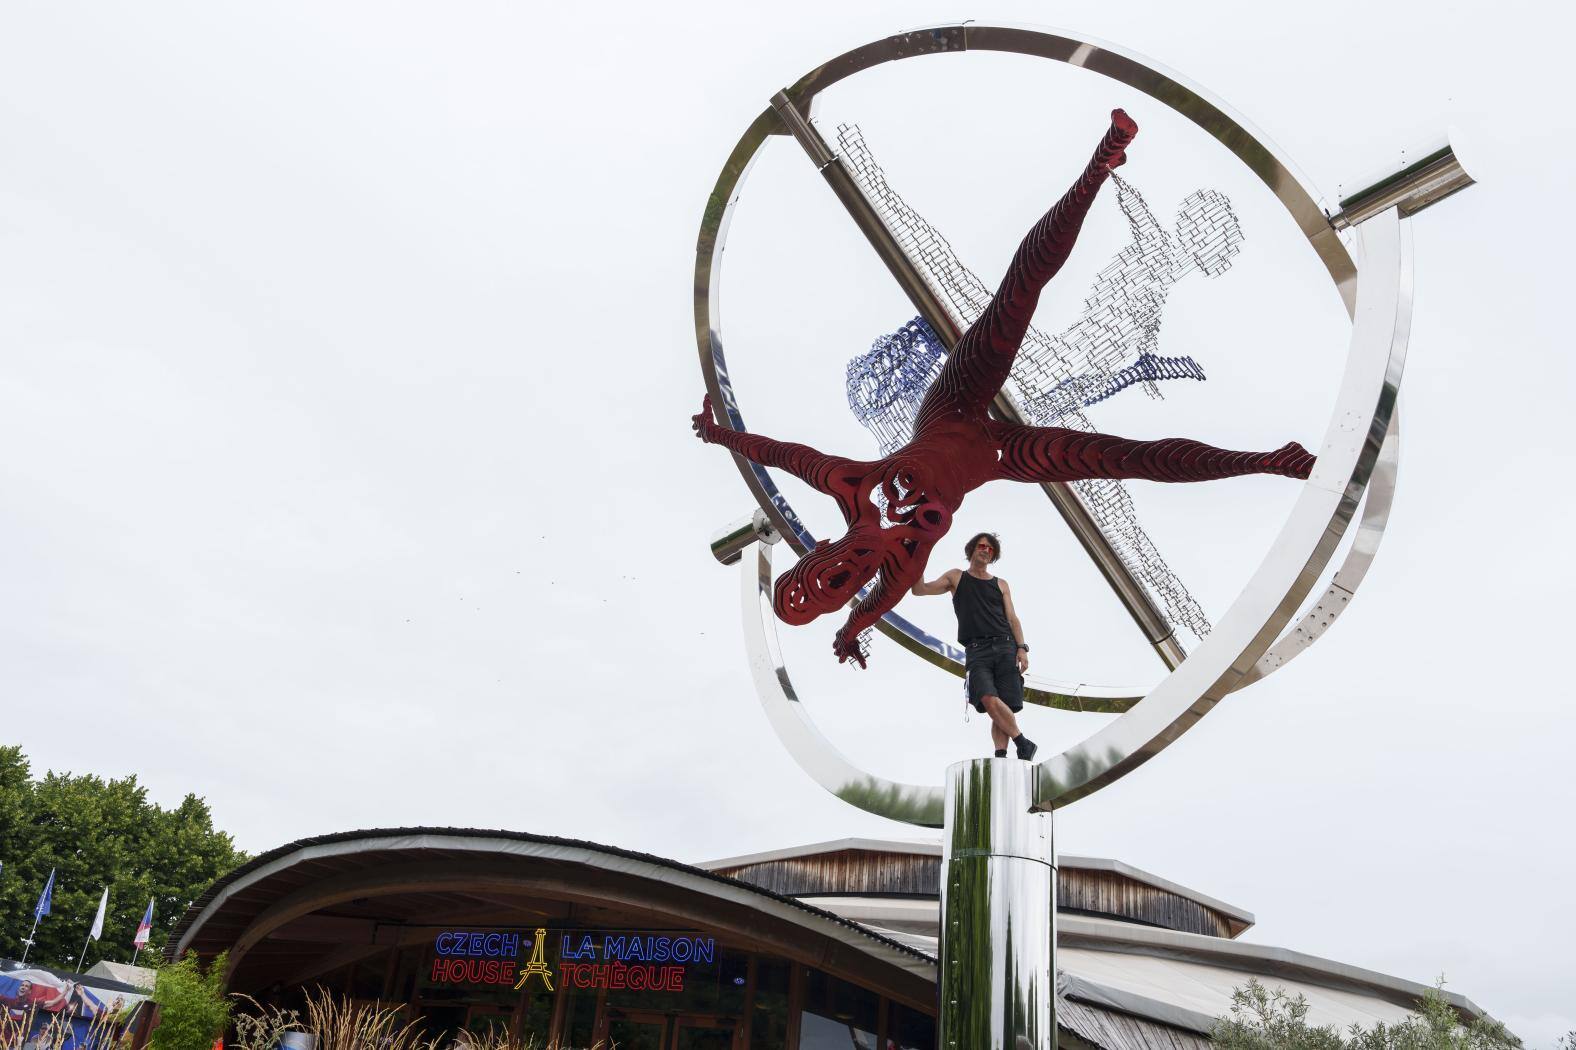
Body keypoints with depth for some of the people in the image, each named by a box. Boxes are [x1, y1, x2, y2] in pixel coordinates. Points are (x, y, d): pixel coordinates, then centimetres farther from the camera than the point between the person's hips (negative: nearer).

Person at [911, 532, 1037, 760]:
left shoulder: (1001, 584, 22)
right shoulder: (956, 577, 18)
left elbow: (1013, 619, 14)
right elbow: (919, 590, 11)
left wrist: (1021, 648, -1)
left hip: (1005, 648, 2)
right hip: (976, 651, -2)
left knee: (1006, 707, -12)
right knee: (990, 700, -24)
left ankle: (1001, 758, -14)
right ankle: (1023, 744, -14)